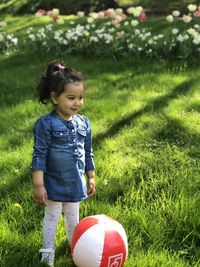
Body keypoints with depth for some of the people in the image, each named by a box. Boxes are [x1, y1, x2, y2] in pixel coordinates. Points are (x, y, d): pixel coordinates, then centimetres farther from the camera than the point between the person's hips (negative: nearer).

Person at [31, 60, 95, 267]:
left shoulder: (84, 123, 0)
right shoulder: (46, 124, -18)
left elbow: (88, 153, 10)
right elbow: (39, 156, -18)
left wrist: (91, 178, 13)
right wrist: (38, 185, -19)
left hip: (76, 184, 5)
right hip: (54, 184, -5)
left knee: (73, 217, 21)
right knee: (51, 217, 11)